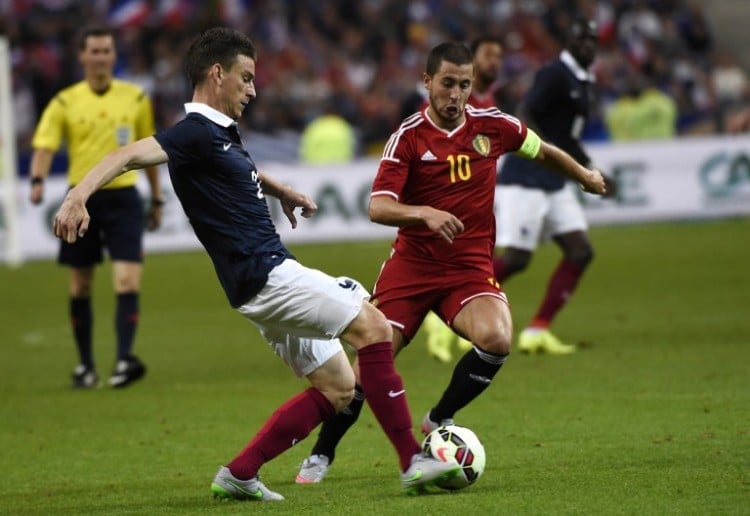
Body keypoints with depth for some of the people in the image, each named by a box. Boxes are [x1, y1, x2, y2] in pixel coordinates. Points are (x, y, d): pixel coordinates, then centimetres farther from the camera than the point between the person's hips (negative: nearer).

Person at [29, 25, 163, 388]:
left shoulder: (135, 98, 6)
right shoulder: (65, 103, 1)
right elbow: (45, 144, -10)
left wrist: (156, 199, 16)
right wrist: (38, 180, -29)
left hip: (123, 198, 0)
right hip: (82, 198, 0)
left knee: (128, 282, -14)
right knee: (80, 287, 6)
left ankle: (124, 359, -18)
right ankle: (85, 364, 17)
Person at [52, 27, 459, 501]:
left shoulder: (222, 133, 16)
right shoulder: (195, 133, -12)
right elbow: (130, 155, -27)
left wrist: (280, 190, 48)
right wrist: (79, 196, -43)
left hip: (273, 274, 10)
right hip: (263, 275, -10)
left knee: (337, 388, 10)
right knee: (373, 327, -16)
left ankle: (239, 475, 10)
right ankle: (414, 462, -16)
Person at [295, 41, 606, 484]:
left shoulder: (491, 125, 0)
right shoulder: (408, 137, -9)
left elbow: (542, 151, 21)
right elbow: (378, 207, -19)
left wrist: (586, 176, 34)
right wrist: (426, 213, -36)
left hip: (470, 266, 2)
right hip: (412, 264, -2)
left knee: (496, 339, -27)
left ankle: (439, 421, -2)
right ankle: (322, 455, 11)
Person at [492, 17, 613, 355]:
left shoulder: (582, 82, 15)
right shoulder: (555, 75, -13)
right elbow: (523, 118, -22)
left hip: (554, 184, 9)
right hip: (526, 179, -9)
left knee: (580, 251, -1)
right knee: (516, 259, -10)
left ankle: (537, 331, 2)